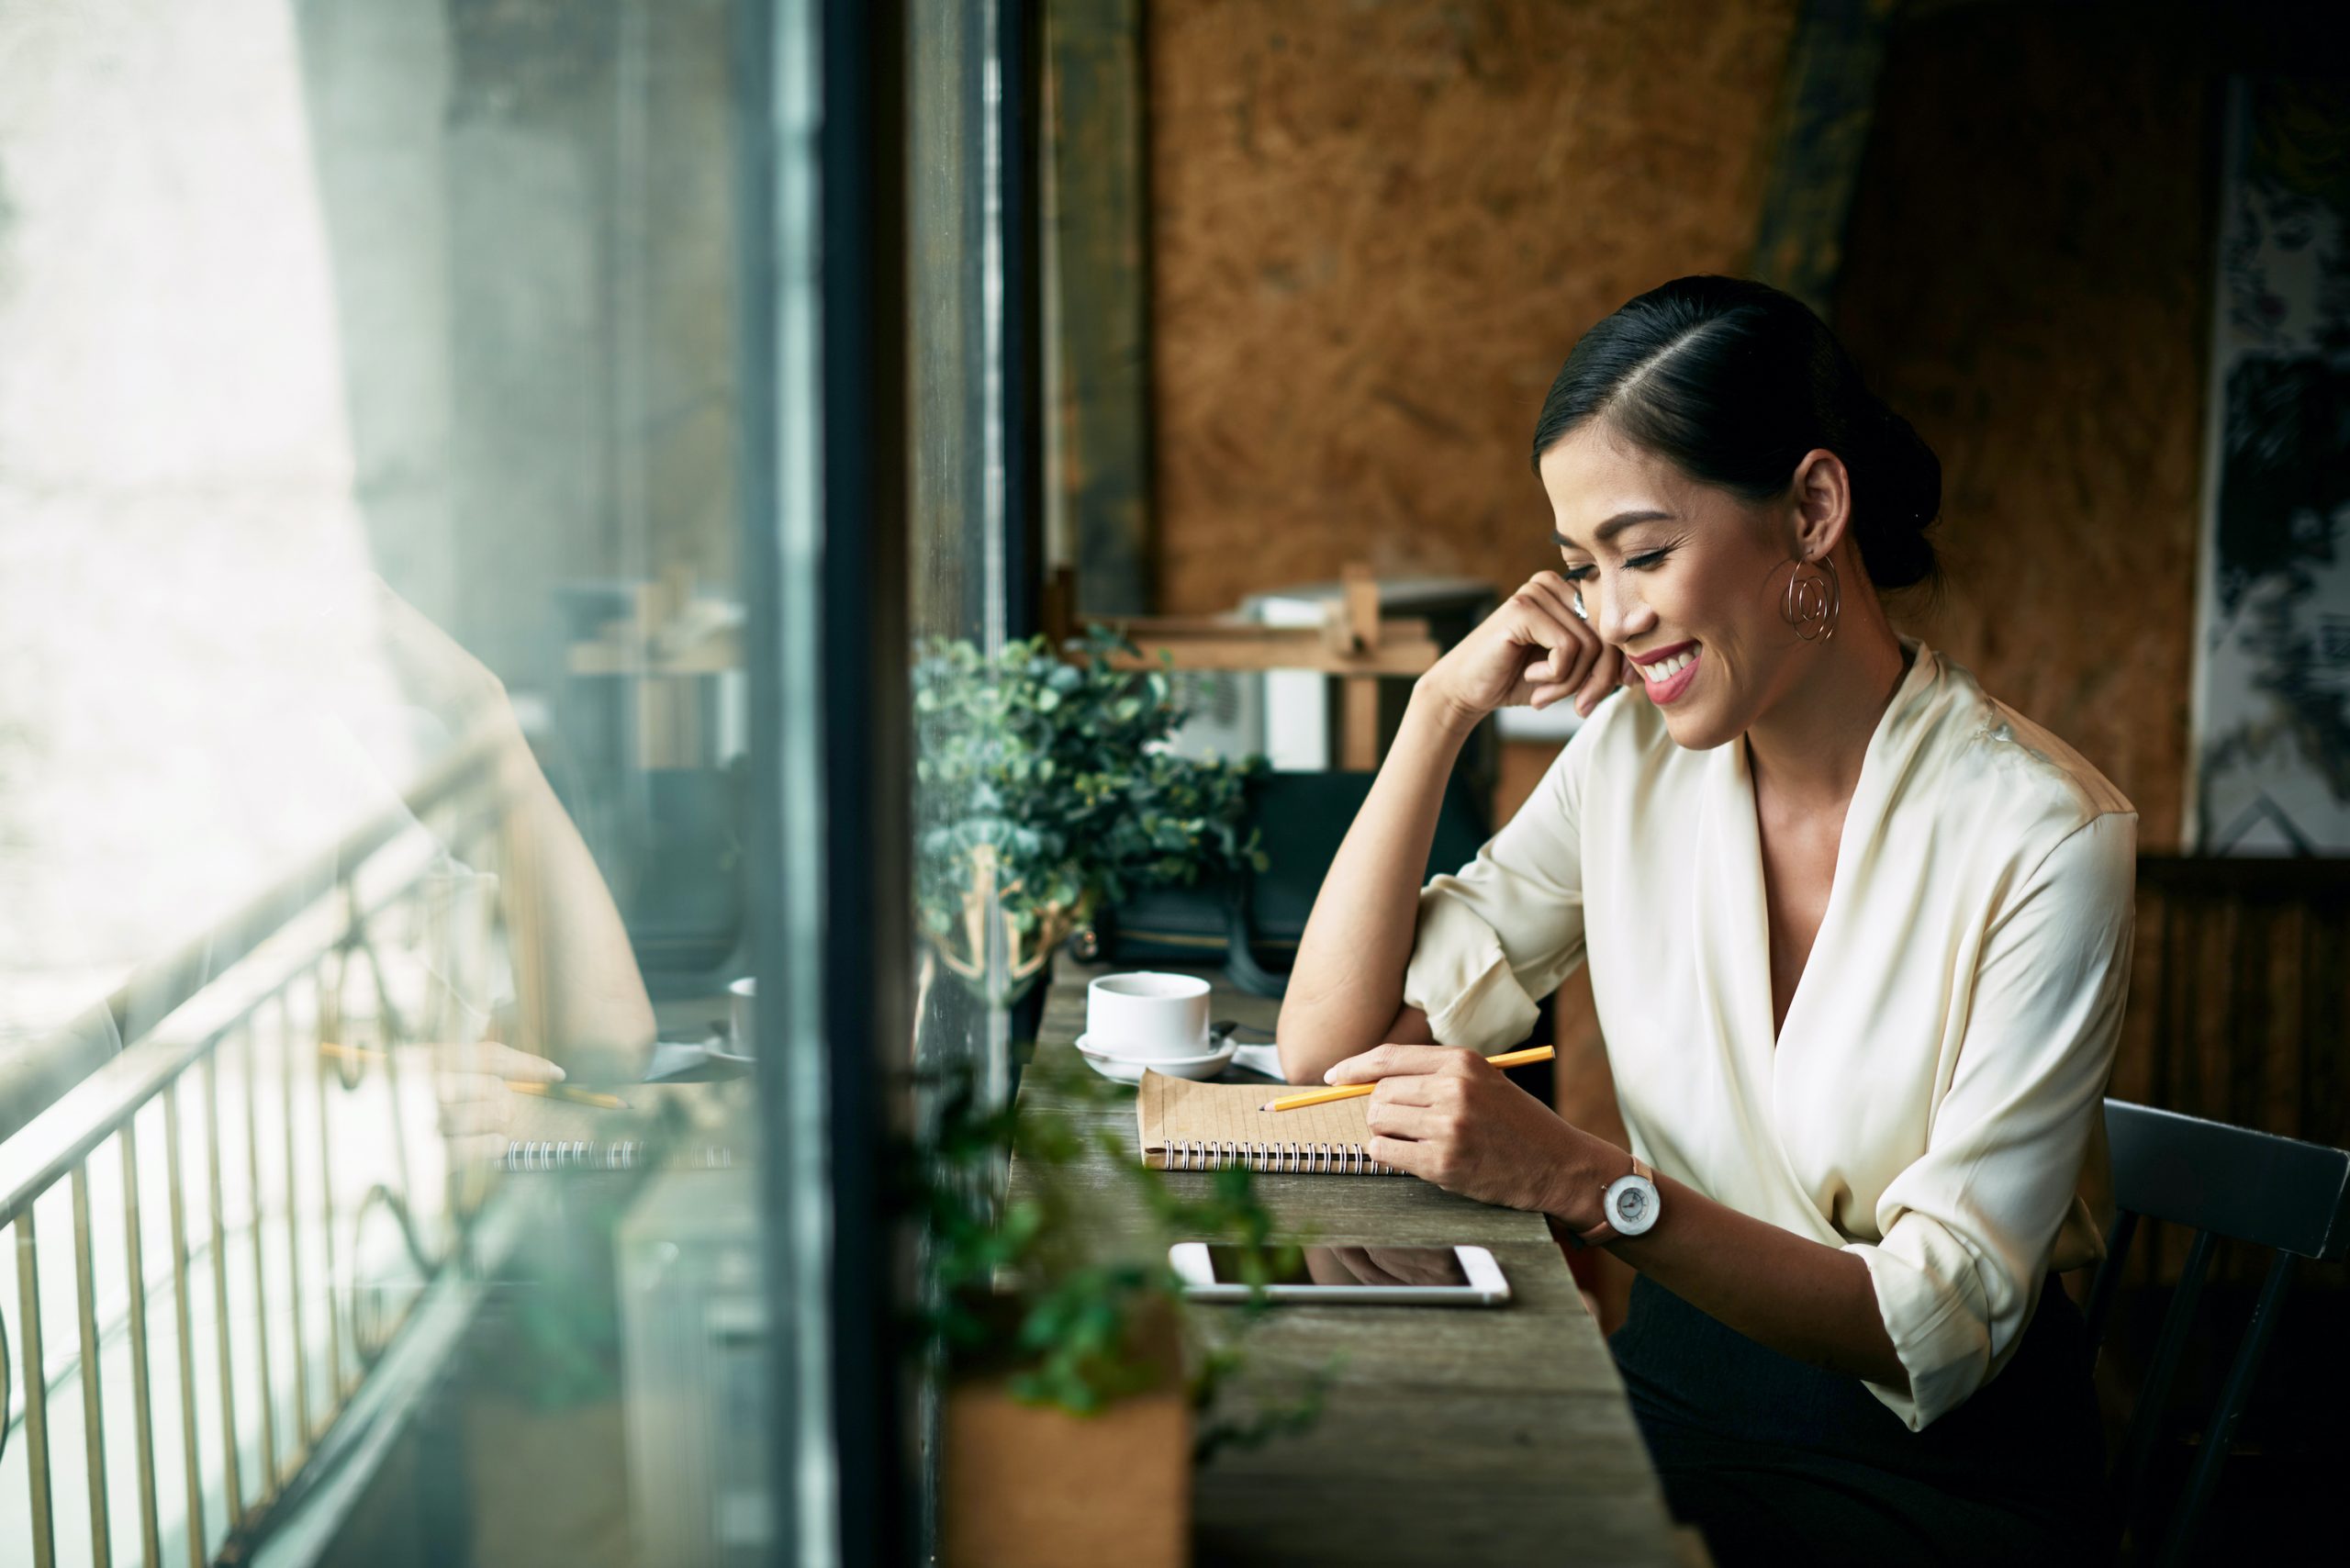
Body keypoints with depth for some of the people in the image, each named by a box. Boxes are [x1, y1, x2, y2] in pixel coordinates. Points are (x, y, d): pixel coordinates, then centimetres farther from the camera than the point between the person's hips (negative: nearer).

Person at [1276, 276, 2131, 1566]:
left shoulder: (2043, 839, -15)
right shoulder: (1633, 759, 0)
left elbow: (1946, 1327, -18)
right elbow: (1329, 1046, -2)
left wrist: (1581, 1182, -29)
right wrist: (1443, 708, -9)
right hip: (1670, 1400, 5)